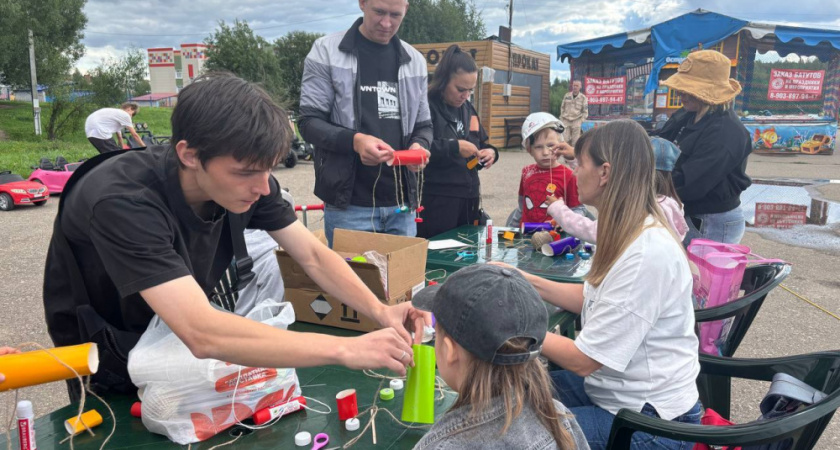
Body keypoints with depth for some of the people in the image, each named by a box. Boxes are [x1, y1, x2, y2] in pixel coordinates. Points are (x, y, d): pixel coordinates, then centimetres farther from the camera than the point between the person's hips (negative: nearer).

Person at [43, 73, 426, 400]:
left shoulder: (245, 179, -18)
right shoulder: (123, 203, -37)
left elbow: (313, 256, -10)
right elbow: (203, 335, -45)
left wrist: (380, 311, -25)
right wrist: (345, 349, -46)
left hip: (185, 345, 4)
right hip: (114, 371, -4)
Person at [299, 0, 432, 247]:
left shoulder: (414, 60, 11)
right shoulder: (327, 51, -1)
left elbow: (423, 126, 15)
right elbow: (309, 122, -5)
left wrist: (419, 145, -9)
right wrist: (354, 141, -24)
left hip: (402, 204, 4)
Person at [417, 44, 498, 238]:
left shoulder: (468, 109, 14)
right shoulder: (426, 106, -11)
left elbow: (482, 143, 23)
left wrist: (490, 152, 1)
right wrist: (455, 146, -22)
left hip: (468, 200, 8)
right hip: (436, 201, -7)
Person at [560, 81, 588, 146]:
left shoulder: (583, 98, 3)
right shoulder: (566, 96, 10)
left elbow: (585, 112, 6)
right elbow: (562, 107, 18)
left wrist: (581, 120, -3)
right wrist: (561, 117, 8)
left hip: (576, 121, -2)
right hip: (566, 120, 2)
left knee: (575, 141, -4)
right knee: (565, 139, -6)